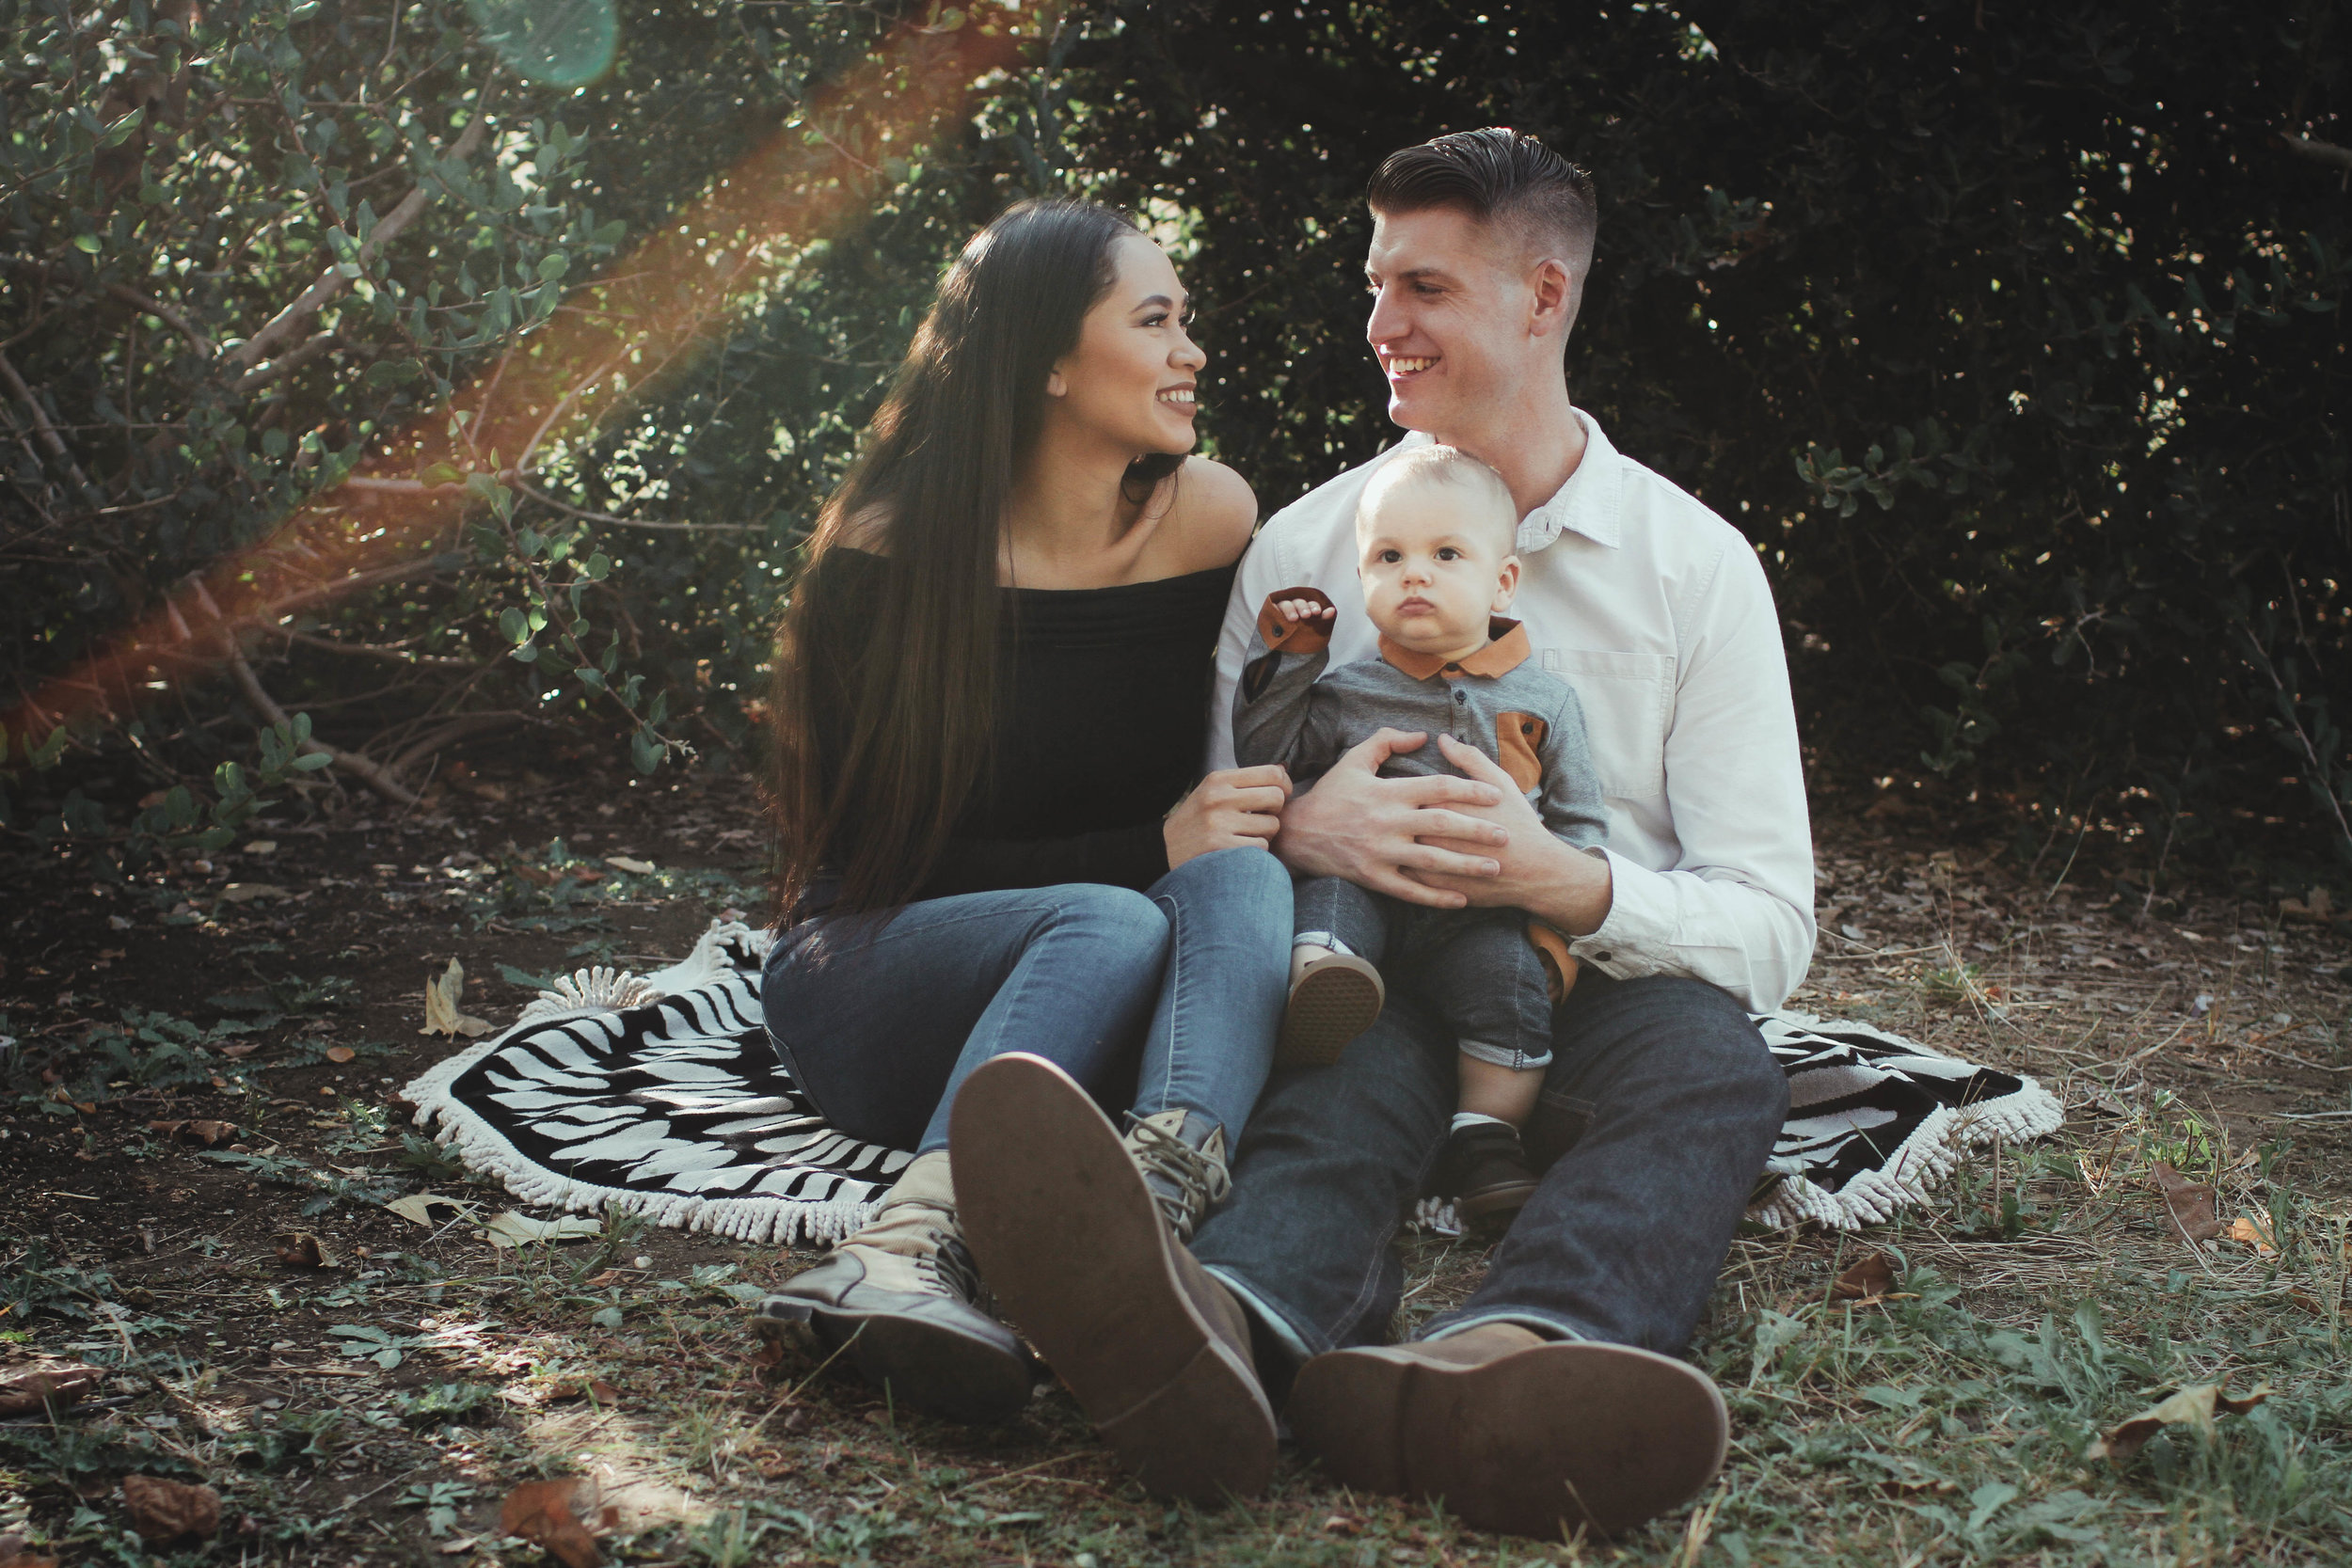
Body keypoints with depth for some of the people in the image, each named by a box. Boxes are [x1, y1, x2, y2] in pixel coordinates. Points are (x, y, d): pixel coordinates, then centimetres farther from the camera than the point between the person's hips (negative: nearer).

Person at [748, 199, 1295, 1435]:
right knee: (1112, 924, -34)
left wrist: (1229, 833, -11)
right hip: (861, 987, -3)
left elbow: (1247, 760, 13)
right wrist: (1147, 852, -22)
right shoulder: (887, 562, -12)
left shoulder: (1211, 520, -1)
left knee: (1239, 876, -29)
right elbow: (887, 856, -12)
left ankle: (1152, 1215, -58)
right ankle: (912, 1250, -57)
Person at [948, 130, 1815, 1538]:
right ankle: (1228, 1320, -72)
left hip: (1602, 994, 0)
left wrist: (1570, 881, -24)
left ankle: (1493, 1360, -68)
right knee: (1363, 1047, -36)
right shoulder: (1305, 547, 8)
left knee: (1711, 1057, -36)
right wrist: (1303, 830, -17)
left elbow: (1772, 926, -3)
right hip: (1371, 985, 0)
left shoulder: (1698, 564, 3)